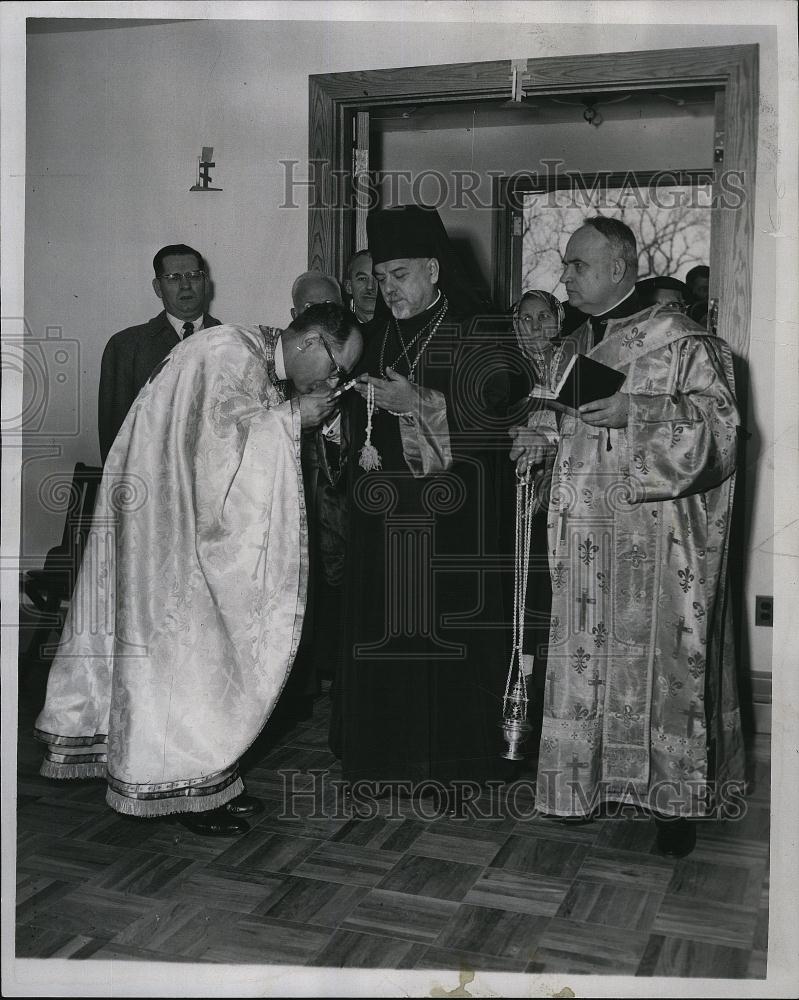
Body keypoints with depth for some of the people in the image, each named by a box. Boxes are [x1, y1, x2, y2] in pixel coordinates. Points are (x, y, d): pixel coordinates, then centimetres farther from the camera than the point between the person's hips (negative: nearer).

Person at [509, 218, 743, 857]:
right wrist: (546, 432, 5)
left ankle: (675, 795, 14)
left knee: (659, 656, 0)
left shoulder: (680, 341, -7)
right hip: (589, 536, 7)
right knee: (590, 657, 9)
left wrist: (634, 410, -25)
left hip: (655, 537, -6)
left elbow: (719, 419, -15)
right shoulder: (582, 345, 15)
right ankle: (599, 778, 24)